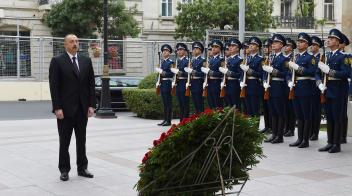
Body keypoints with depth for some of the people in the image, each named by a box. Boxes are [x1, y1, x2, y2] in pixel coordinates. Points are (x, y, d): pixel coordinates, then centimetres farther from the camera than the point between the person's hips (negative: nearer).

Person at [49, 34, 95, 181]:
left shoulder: (86, 61, 9)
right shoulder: (57, 61, -4)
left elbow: (91, 84, 8)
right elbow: (54, 86, -8)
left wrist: (91, 105, 0)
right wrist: (57, 108, -14)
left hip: (82, 108, 4)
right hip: (65, 109, -4)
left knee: (81, 140, 10)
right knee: (64, 141, 5)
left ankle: (82, 168, 19)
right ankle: (64, 170, 15)